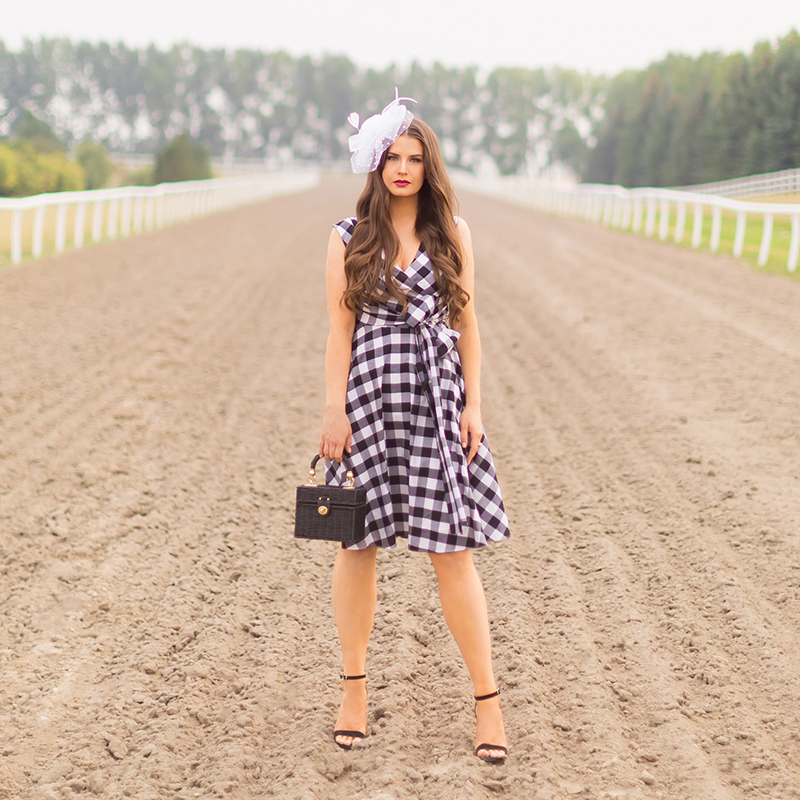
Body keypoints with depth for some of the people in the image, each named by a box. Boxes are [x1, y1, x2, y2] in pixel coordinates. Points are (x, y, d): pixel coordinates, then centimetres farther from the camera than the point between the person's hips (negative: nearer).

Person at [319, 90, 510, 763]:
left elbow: (467, 327, 8)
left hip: (437, 404, 0)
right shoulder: (349, 239, 4)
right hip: (369, 400, 0)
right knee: (358, 543, 5)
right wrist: (335, 410, -4)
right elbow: (340, 331, 2)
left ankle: (487, 698, 5)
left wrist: (473, 405, 2)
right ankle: (354, 687, 21)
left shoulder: (453, 234, 7)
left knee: (452, 549, -2)